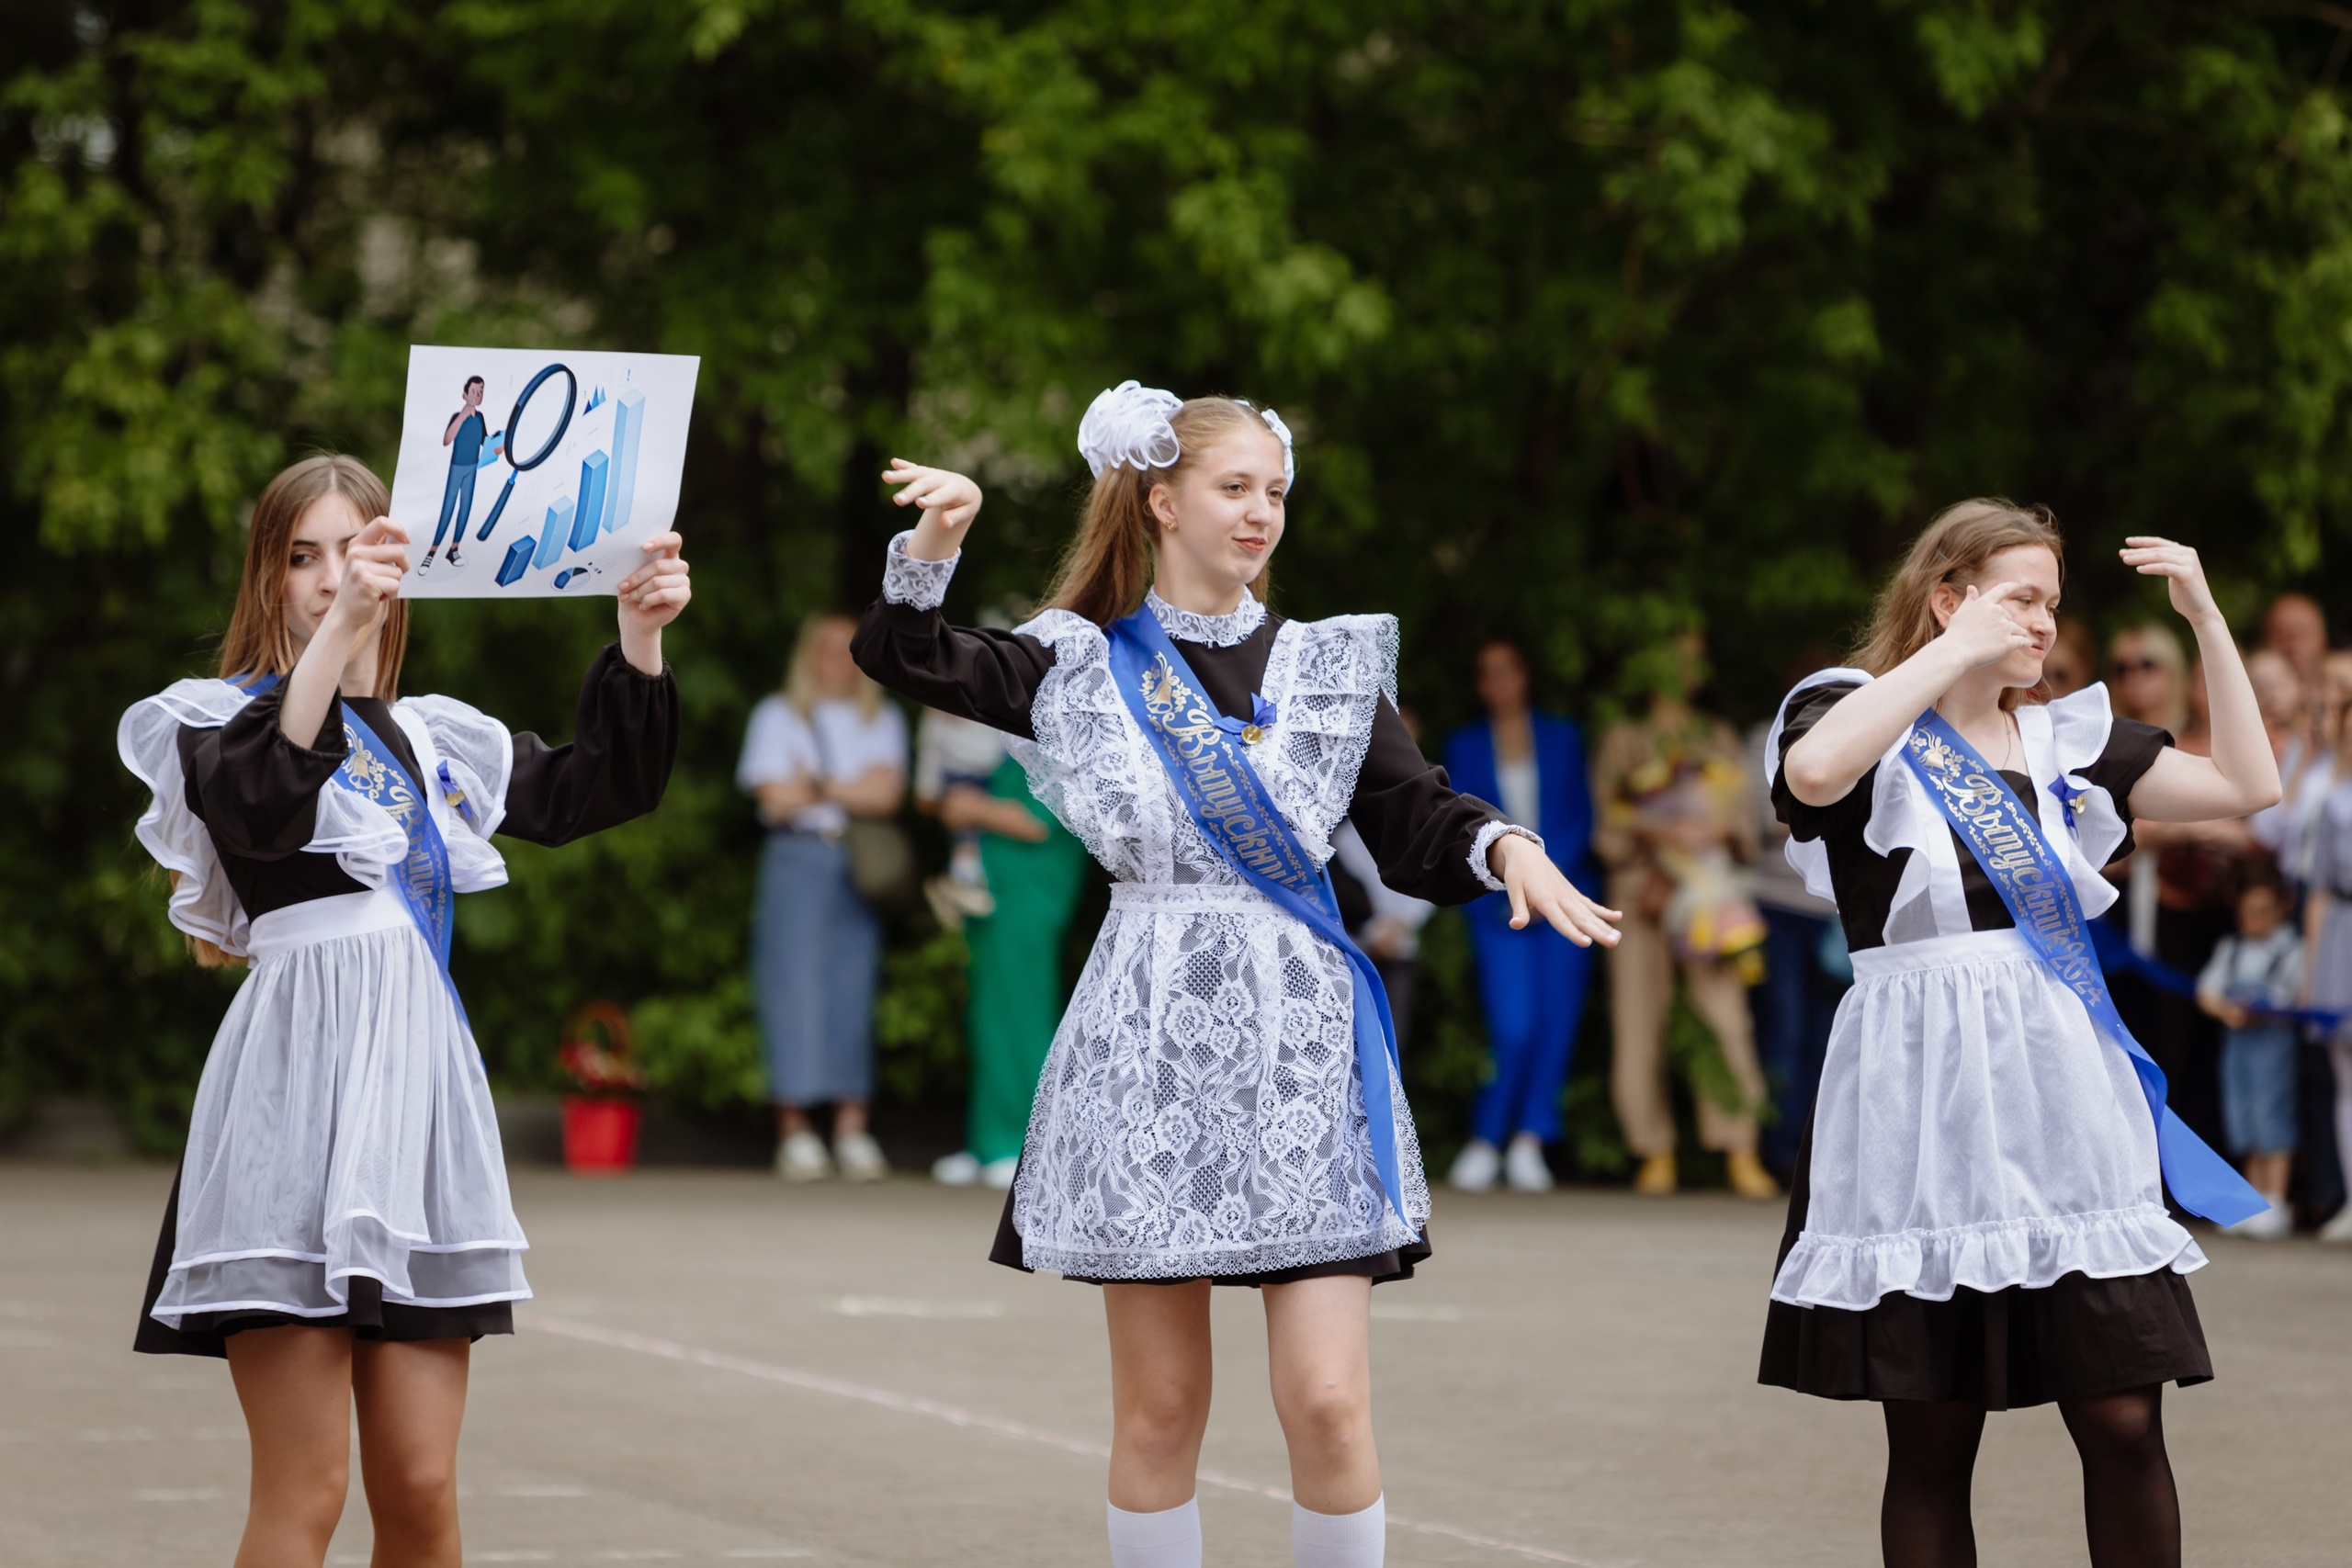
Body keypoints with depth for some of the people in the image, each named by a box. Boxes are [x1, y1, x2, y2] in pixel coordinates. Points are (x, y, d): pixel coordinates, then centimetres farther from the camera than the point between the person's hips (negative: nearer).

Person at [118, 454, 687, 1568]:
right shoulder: (224, 721, 2)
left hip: (420, 1079, 5)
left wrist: (640, 637, 2)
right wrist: (338, 628, -31)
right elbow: (260, 809, -20)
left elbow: (602, 786, 18)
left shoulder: (434, 741, 19)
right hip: (298, 1084, -5)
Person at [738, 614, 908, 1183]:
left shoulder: (883, 720, 16)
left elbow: (887, 795, 0)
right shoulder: (777, 716, 10)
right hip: (796, 860, -2)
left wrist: (817, 785, -5)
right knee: (794, 985, -9)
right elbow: (776, 799, -3)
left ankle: (853, 1132, -3)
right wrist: (854, 790, 1)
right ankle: (794, 1132, -9)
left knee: (854, 991, -2)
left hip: (862, 866, 2)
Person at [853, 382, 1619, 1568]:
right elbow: (906, 658, 2)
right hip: (1149, 1040, 0)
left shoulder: (1328, 668, 9)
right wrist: (932, 546, -16)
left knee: (1327, 1398, -9)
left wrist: (1503, 847, -15)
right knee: (1159, 1407, 4)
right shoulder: (1084, 665, 7)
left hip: (1299, 1041, 0)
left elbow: (1416, 829, 6)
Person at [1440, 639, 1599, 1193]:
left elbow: (1580, 817, 7)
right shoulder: (1464, 746, 11)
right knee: (1514, 1027, -14)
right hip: (1498, 906, -1)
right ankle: (1483, 1142, -2)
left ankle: (1529, 1144, 0)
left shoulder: (1563, 737, 12)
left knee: (1557, 1021, -7)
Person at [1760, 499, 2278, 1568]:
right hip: (1924, 1099, -4)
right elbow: (1813, 772, -23)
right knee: (1932, 1444, 1)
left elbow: (2247, 786, 11)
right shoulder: (1864, 721, 2)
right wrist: (1956, 651, -17)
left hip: (2061, 1091, 4)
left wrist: (2207, 618, 6)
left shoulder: (2063, 743, 15)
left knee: (2124, 1420, -5)